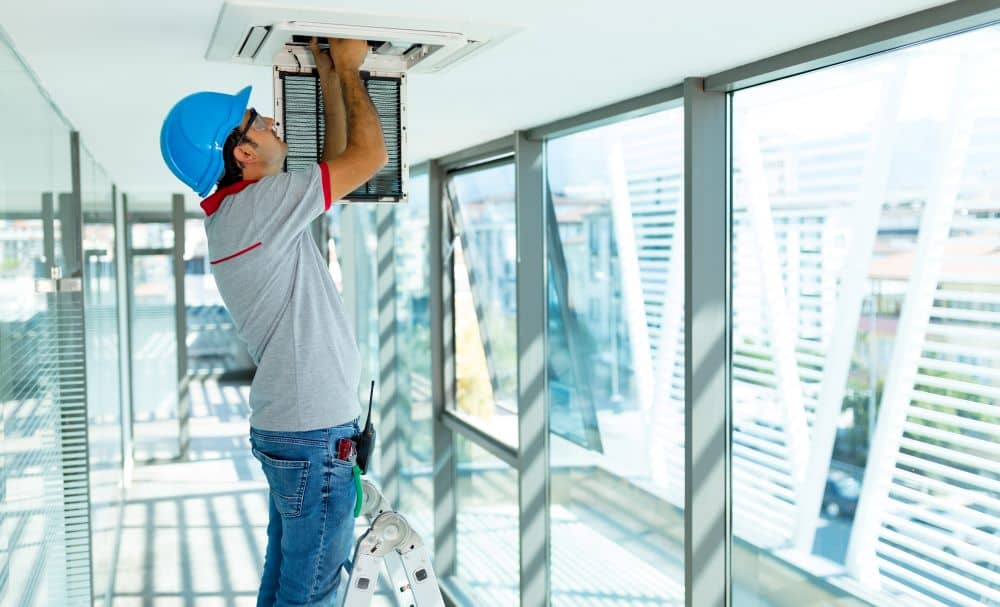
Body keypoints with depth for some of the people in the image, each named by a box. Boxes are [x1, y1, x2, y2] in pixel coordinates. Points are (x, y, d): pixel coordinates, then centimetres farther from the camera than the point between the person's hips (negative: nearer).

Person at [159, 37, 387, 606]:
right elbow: (370, 154, -15)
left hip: (287, 429, 10)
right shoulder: (257, 206, -18)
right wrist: (348, 67, -2)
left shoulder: (235, 213, 11)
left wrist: (330, 75, 16)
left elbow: (337, 158, 18)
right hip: (315, 436, -10)